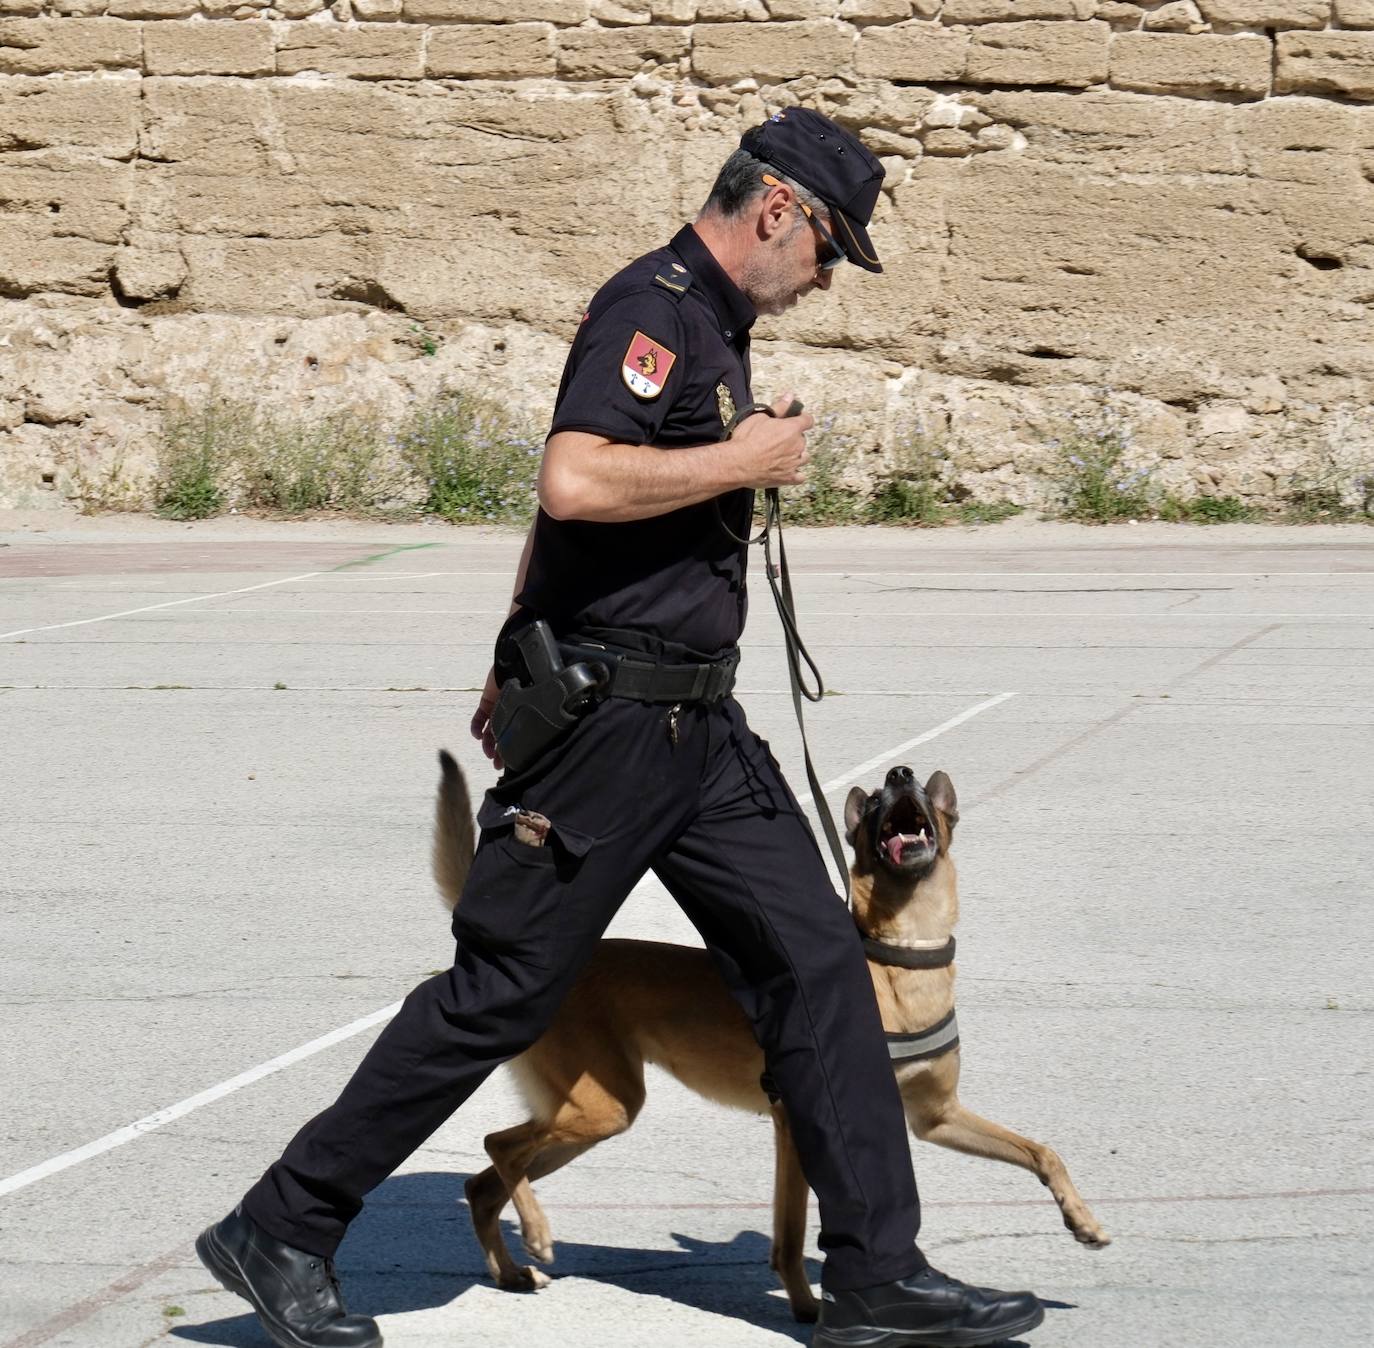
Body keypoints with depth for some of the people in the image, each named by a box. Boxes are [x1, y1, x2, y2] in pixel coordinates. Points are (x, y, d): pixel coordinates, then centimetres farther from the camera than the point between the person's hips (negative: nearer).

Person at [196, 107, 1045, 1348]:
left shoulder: (709, 324, 17)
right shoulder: (653, 306, -14)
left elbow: (551, 517, 25)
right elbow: (575, 481, -30)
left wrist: (518, 663, 30)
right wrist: (746, 461, -18)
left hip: (696, 727, 10)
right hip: (608, 719, -10)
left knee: (817, 961, 4)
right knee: (501, 992, -3)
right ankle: (281, 1233, 9)